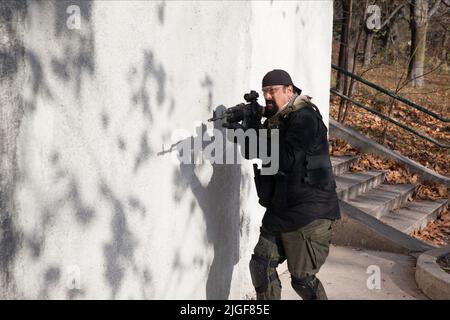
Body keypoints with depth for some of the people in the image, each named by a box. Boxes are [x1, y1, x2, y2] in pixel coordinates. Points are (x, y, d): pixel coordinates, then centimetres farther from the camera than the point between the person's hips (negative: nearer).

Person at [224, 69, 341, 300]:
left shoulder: (305, 118, -15)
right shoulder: (275, 119, 12)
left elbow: (285, 160, -25)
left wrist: (259, 130, -23)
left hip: (308, 213, -8)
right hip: (279, 210, 8)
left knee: (302, 279, -1)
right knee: (261, 265, 8)